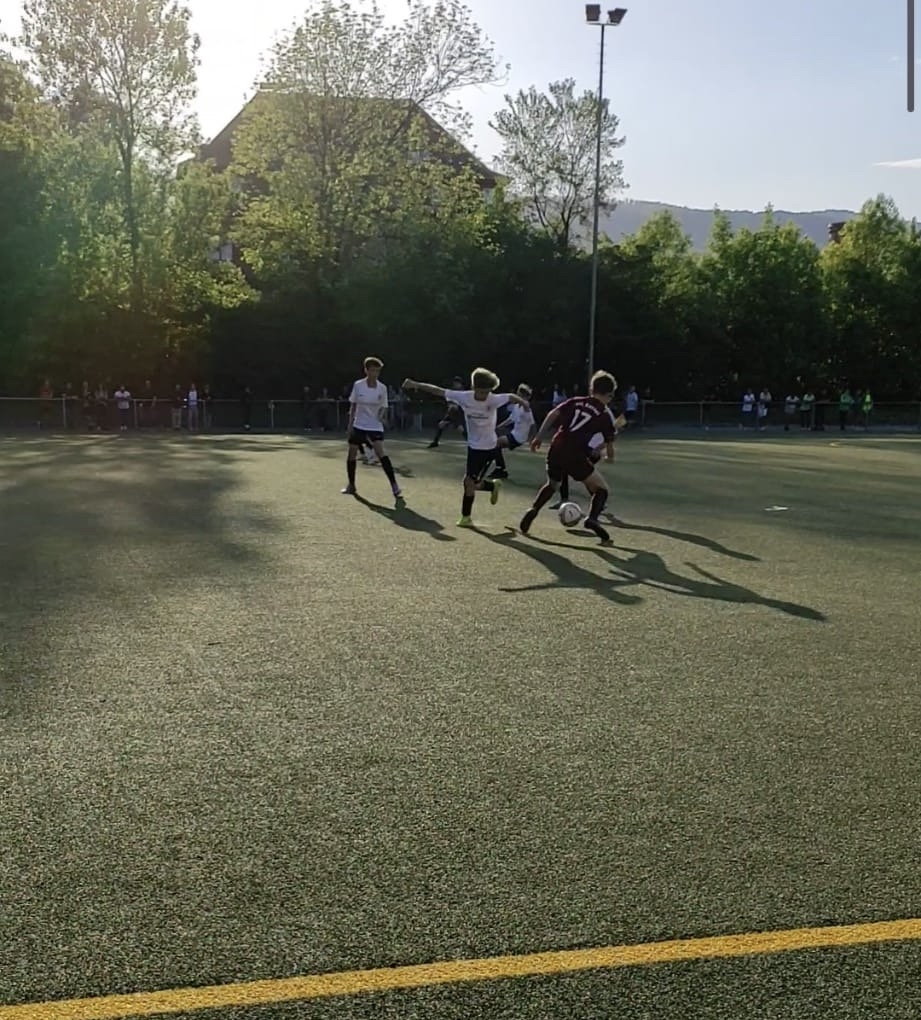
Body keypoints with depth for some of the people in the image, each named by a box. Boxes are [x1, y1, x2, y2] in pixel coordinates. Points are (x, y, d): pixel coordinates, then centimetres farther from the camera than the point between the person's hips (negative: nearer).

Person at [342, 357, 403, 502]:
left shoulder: (382, 388, -6)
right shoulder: (358, 385, -5)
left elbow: (383, 407, 2)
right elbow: (353, 405, 5)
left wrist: (382, 415, -19)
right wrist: (350, 423, 2)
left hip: (375, 426, -2)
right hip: (359, 425, 2)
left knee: (380, 452, -19)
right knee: (352, 454, 7)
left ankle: (395, 487, -20)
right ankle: (351, 486, 25)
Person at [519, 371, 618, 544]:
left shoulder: (575, 401, 17)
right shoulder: (604, 415, 8)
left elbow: (553, 415, 4)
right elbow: (609, 445, 11)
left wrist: (539, 436, 4)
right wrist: (609, 456, 32)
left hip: (556, 449, 5)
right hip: (575, 454, -5)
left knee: (552, 485, 31)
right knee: (601, 488, 7)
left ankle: (533, 510, 12)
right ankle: (592, 519, -16)